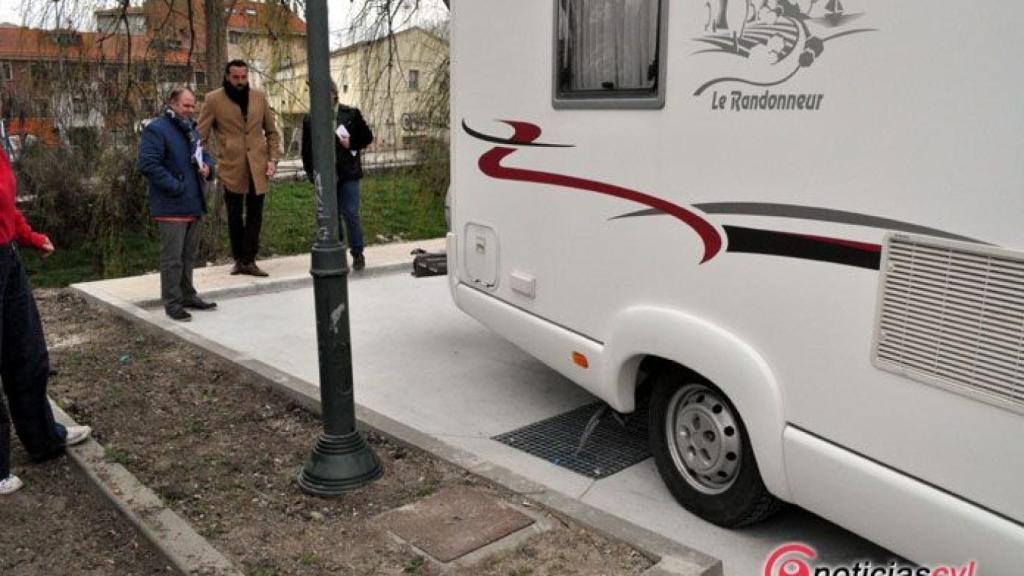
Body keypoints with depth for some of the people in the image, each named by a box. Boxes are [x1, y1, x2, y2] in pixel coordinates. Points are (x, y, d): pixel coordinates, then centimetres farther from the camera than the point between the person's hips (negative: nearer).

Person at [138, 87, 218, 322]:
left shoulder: (191, 129, 17)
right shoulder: (156, 129, -11)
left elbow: (203, 154, 28)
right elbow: (148, 163, -20)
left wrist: (208, 166, 4)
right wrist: (175, 186, -21)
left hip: (194, 205, 9)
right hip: (171, 207, -9)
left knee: (189, 255, 17)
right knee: (172, 257, -5)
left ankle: (187, 295, 29)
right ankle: (172, 302, 2)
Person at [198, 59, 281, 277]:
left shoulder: (259, 97, 8)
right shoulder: (213, 100, -1)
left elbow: (272, 131, 13)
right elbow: (201, 135, 0)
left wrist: (273, 159, 2)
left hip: (258, 167, 2)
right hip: (231, 167, -2)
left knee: (255, 215, 2)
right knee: (235, 216, 6)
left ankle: (249, 260, 7)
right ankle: (239, 259, 18)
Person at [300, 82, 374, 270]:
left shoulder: (351, 114, 1)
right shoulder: (310, 119, 5)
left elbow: (367, 137, 7)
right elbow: (307, 150, 10)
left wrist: (352, 144, -10)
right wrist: (311, 172, 1)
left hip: (348, 173, -2)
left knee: (350, 214, -2)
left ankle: (357, 253, 11)